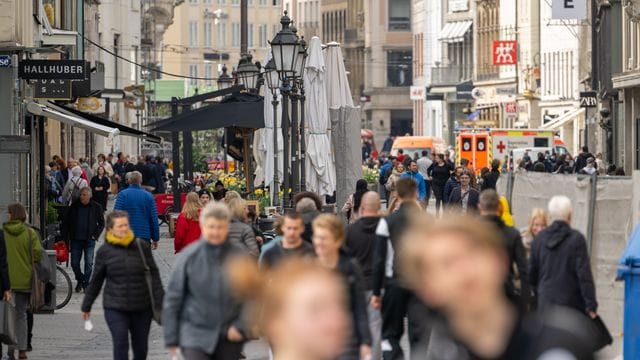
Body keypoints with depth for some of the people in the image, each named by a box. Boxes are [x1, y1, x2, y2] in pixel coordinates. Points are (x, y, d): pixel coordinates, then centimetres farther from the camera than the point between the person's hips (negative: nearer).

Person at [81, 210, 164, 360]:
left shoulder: (142, 246, 0)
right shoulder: (104, 251, -1)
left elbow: (153, 275, 3)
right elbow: (96, 281, 9)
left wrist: (160, 303, -2)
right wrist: (86, 306, 14)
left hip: (142, 307, 2)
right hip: (115, 308, -1)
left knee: (141, 347, 10)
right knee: (120, 345, -12)